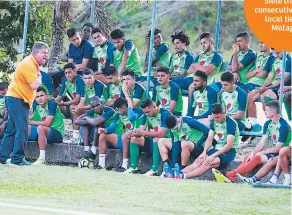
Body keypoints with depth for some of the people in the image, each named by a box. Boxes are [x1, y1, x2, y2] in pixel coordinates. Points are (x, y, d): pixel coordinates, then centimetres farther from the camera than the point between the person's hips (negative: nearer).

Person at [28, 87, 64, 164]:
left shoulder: (52, 103, -14)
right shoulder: (36, 105, 5)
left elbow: (47, 123, -20)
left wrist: (31, 122, -14)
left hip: (57, 133, -8)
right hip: (44, 132, 8)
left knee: (41, 128, -35)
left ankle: (42, 159, -34)